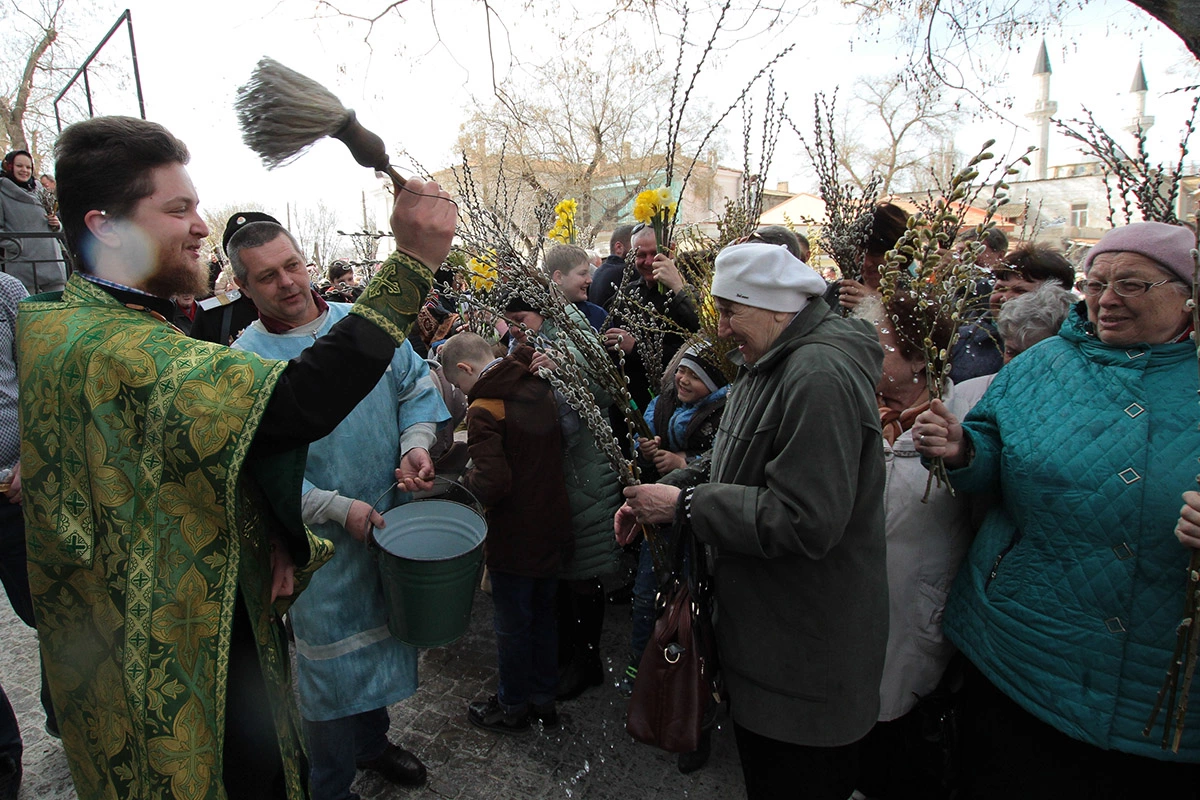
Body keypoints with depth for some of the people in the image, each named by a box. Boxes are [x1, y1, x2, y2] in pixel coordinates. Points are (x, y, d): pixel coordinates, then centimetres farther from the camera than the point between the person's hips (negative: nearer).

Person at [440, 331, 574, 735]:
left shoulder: (484, 409, -21)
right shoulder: (539, 388, 1)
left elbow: (493, 482, -28)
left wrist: (465, 480, -11)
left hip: (515, 538, -7)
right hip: (554, 528, 7)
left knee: (513, 625, 12)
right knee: (542, 615, 22)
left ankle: (513, 708, 32)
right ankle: (543, 698, 38)